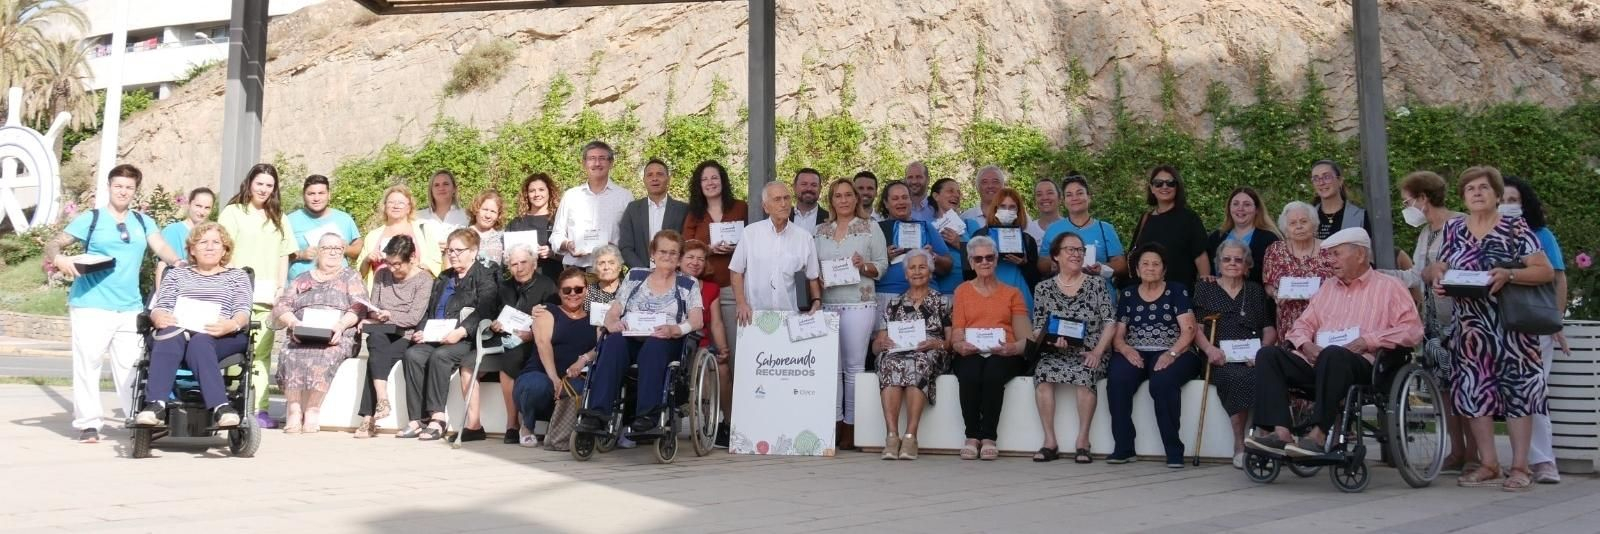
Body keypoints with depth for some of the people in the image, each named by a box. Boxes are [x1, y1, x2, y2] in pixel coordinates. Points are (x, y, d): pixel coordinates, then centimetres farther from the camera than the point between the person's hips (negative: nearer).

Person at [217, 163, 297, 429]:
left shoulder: (278, 218, 20)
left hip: (267, 295, 4)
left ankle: (259, 408, 0)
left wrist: (281, 288, 7)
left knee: (263, 352, 0)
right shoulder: (233, 212, 7)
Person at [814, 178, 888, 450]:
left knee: (853, 366, -3)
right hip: (827, 305, 3)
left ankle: (851, 427, 3)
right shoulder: (821, 231, 16)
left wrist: (863, 266, -14)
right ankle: (834, 423, 6)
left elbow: (882, 265, 4)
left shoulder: (870, 228, 7)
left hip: (858, 305, -3)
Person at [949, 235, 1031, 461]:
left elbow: (1025, 339, 8)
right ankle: (972, 436, -25)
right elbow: (956, 335, 10)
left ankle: (989, 437, -28)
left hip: (1004, 355, 0)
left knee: (993, 374, -36)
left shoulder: (1012, 293, 19)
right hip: (970, 354, 0)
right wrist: (962, 346, -15)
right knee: (969, 374, -35)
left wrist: (1011, 347, -15)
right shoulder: (962, 291, 20)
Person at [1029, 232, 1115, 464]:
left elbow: (1110, 323, 1)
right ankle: (1050, 441, -24)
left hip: (1089, 354, -1)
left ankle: (1082, 440, -24)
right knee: (1043, 372, -30)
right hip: (1055, 353, 1)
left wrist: (1097, 351, -12)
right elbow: (1038, 328, 7)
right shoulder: (1044, 288, 9)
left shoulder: (1097, 284, 7)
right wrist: (1053, 340, -14)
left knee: (1085, 373, -34)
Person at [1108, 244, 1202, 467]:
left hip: (1172, 354, -2)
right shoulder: (1128, 295, 17)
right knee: (1117, 380, -30)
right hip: (1135, 354, 3)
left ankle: (1174, 451, -25)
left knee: (1162, 382, -36)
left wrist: (1171, 354, -19)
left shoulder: (1177, 291, 8)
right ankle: (1123, 448, -22)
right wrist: (1126, 349, -11)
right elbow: (1118, 335, 12)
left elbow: (1188, 330, -2)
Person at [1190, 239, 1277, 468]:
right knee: (1237, 378, -35)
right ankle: (1240, 445, -27)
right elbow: (1195, 327, 7)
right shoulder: (1205, 289, 18)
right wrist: (1209, 348, -12)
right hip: (1221, 360, -2)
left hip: (1252, 359, 2)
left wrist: (1262, 350, -4)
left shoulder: (1256, 291, 24)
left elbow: (1270, 330, 17)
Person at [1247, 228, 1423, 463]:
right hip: (1316, 361, 6)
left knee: (1333, 354, -40)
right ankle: (1281, 432, -32)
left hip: (1362, 365, -6)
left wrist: (1367, 341, -13)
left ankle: (1319, 435, -41)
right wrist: (1306, 344, 0)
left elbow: (1412, 329, -3)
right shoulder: (1329, 287, 29)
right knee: (1268, 354, -18)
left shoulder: (1389, 287, 11)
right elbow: (1304, 324, 24)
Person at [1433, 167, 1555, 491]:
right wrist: (1438, 276, -7)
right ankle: (1488, 465, 14)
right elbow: (1442, 266, 16)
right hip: (1471, 327, 4)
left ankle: (1520, 467, 4)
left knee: (1516, 390, -3)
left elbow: (1546, 272, -7)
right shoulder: (1453, 229, 9)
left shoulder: (1515, 228, -3)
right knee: (1473, 391, 3)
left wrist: (1509, 274, -24)